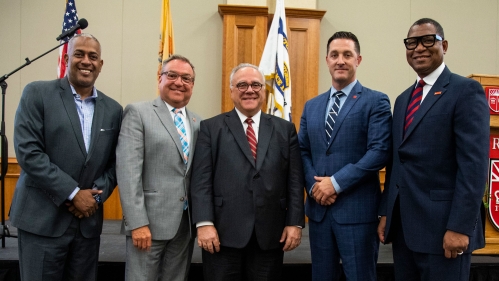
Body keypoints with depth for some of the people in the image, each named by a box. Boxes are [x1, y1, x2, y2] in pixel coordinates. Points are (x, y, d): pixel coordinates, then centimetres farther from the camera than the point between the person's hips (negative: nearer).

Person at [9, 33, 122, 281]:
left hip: (88, 220, 4)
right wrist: (73, 194, -14)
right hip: (42, 219, -3)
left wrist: (97, 194, -8)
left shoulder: (113, 110, 8)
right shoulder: (37, 93, -3)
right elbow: (28, 153, -12)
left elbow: (115, 162, 10)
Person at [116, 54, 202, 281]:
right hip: (150, 221, -5)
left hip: (186, 222, 5)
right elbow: (128, 171, -11)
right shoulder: (138, 113, -3)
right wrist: (138, 223, -17)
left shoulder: (198, 122, 12)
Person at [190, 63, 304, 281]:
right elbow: (201, 180, -3)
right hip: (223, 233, -2)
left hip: (270, 234, 2)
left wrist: (295, 222, -1)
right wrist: (204, 223, -11)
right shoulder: (211, 128, 5)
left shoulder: (285, 129, 11)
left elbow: (295, 180, 6)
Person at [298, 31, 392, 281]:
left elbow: (380, 151, -13)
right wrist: (314, 185, -6)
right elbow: (302, 152, 12)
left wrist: (336, 182, -16)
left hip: (357, 209, -5)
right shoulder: (311, 106, 14)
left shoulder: (376, 101, -3)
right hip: (318, 208, 5)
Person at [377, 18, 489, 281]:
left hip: (442, 224, -6)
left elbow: (474, 164, -15)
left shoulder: (466, 90, -6)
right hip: (402, 224, 7)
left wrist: (460, 227, -20)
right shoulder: (403, 99, 16)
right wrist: (386, 212, 10)